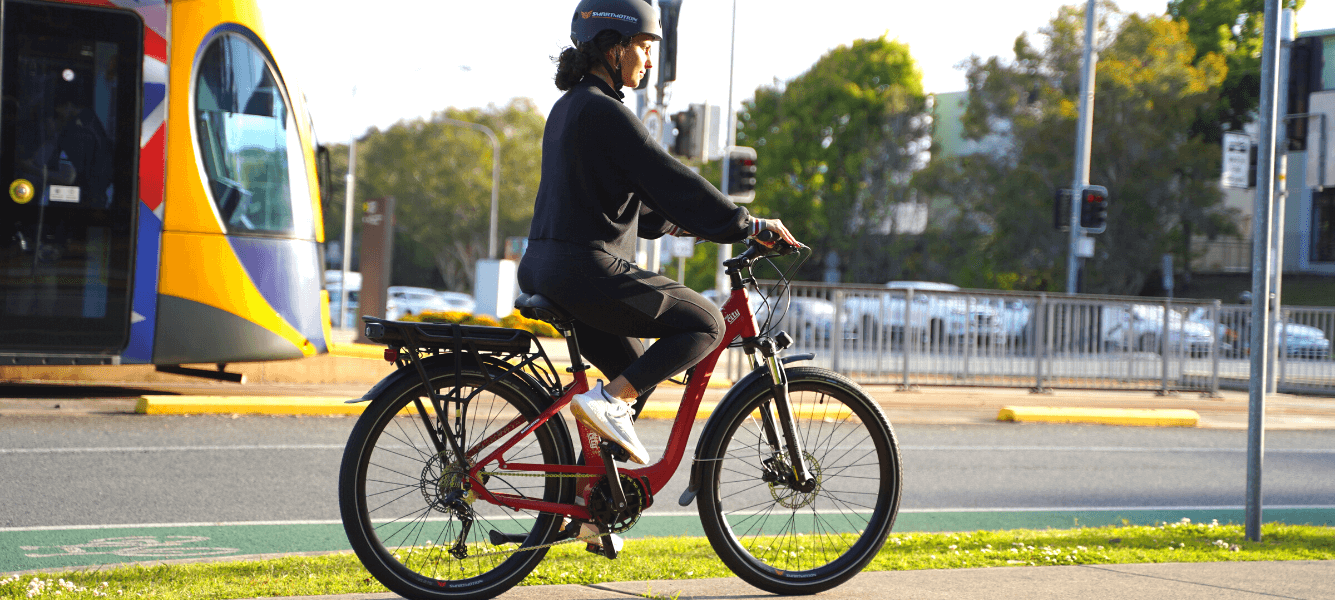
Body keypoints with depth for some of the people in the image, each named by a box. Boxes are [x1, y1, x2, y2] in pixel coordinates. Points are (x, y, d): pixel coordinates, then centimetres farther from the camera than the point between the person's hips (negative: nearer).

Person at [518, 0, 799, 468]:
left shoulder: (568, 108, 18)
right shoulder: (603, 112, -13)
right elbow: (669, 179, -14)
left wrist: (676, 224, 25)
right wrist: (748, 225, -8)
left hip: (544, 270, 10)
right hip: (587, 271, -10)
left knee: (637, 373, 21)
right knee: (706, 323, -2)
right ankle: (608, 400, -11)